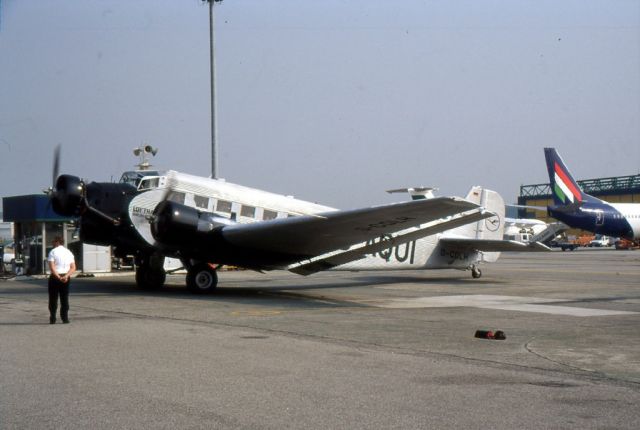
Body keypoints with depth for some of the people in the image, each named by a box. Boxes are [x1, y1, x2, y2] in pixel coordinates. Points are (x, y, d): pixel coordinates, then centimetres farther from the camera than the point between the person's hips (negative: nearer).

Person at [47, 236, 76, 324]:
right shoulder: (69, 252, 8)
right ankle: (65, 318, 5)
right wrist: (66, 276, -12)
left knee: (53, 299, 4)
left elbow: (52, 267, -17)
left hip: (55, 277, -4)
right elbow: (73, 268, -1)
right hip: (66, 278, 4)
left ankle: (52, 319, 3)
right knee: (64, 299, 9)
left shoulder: (53, 252, -6)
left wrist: (58, 277, -18)